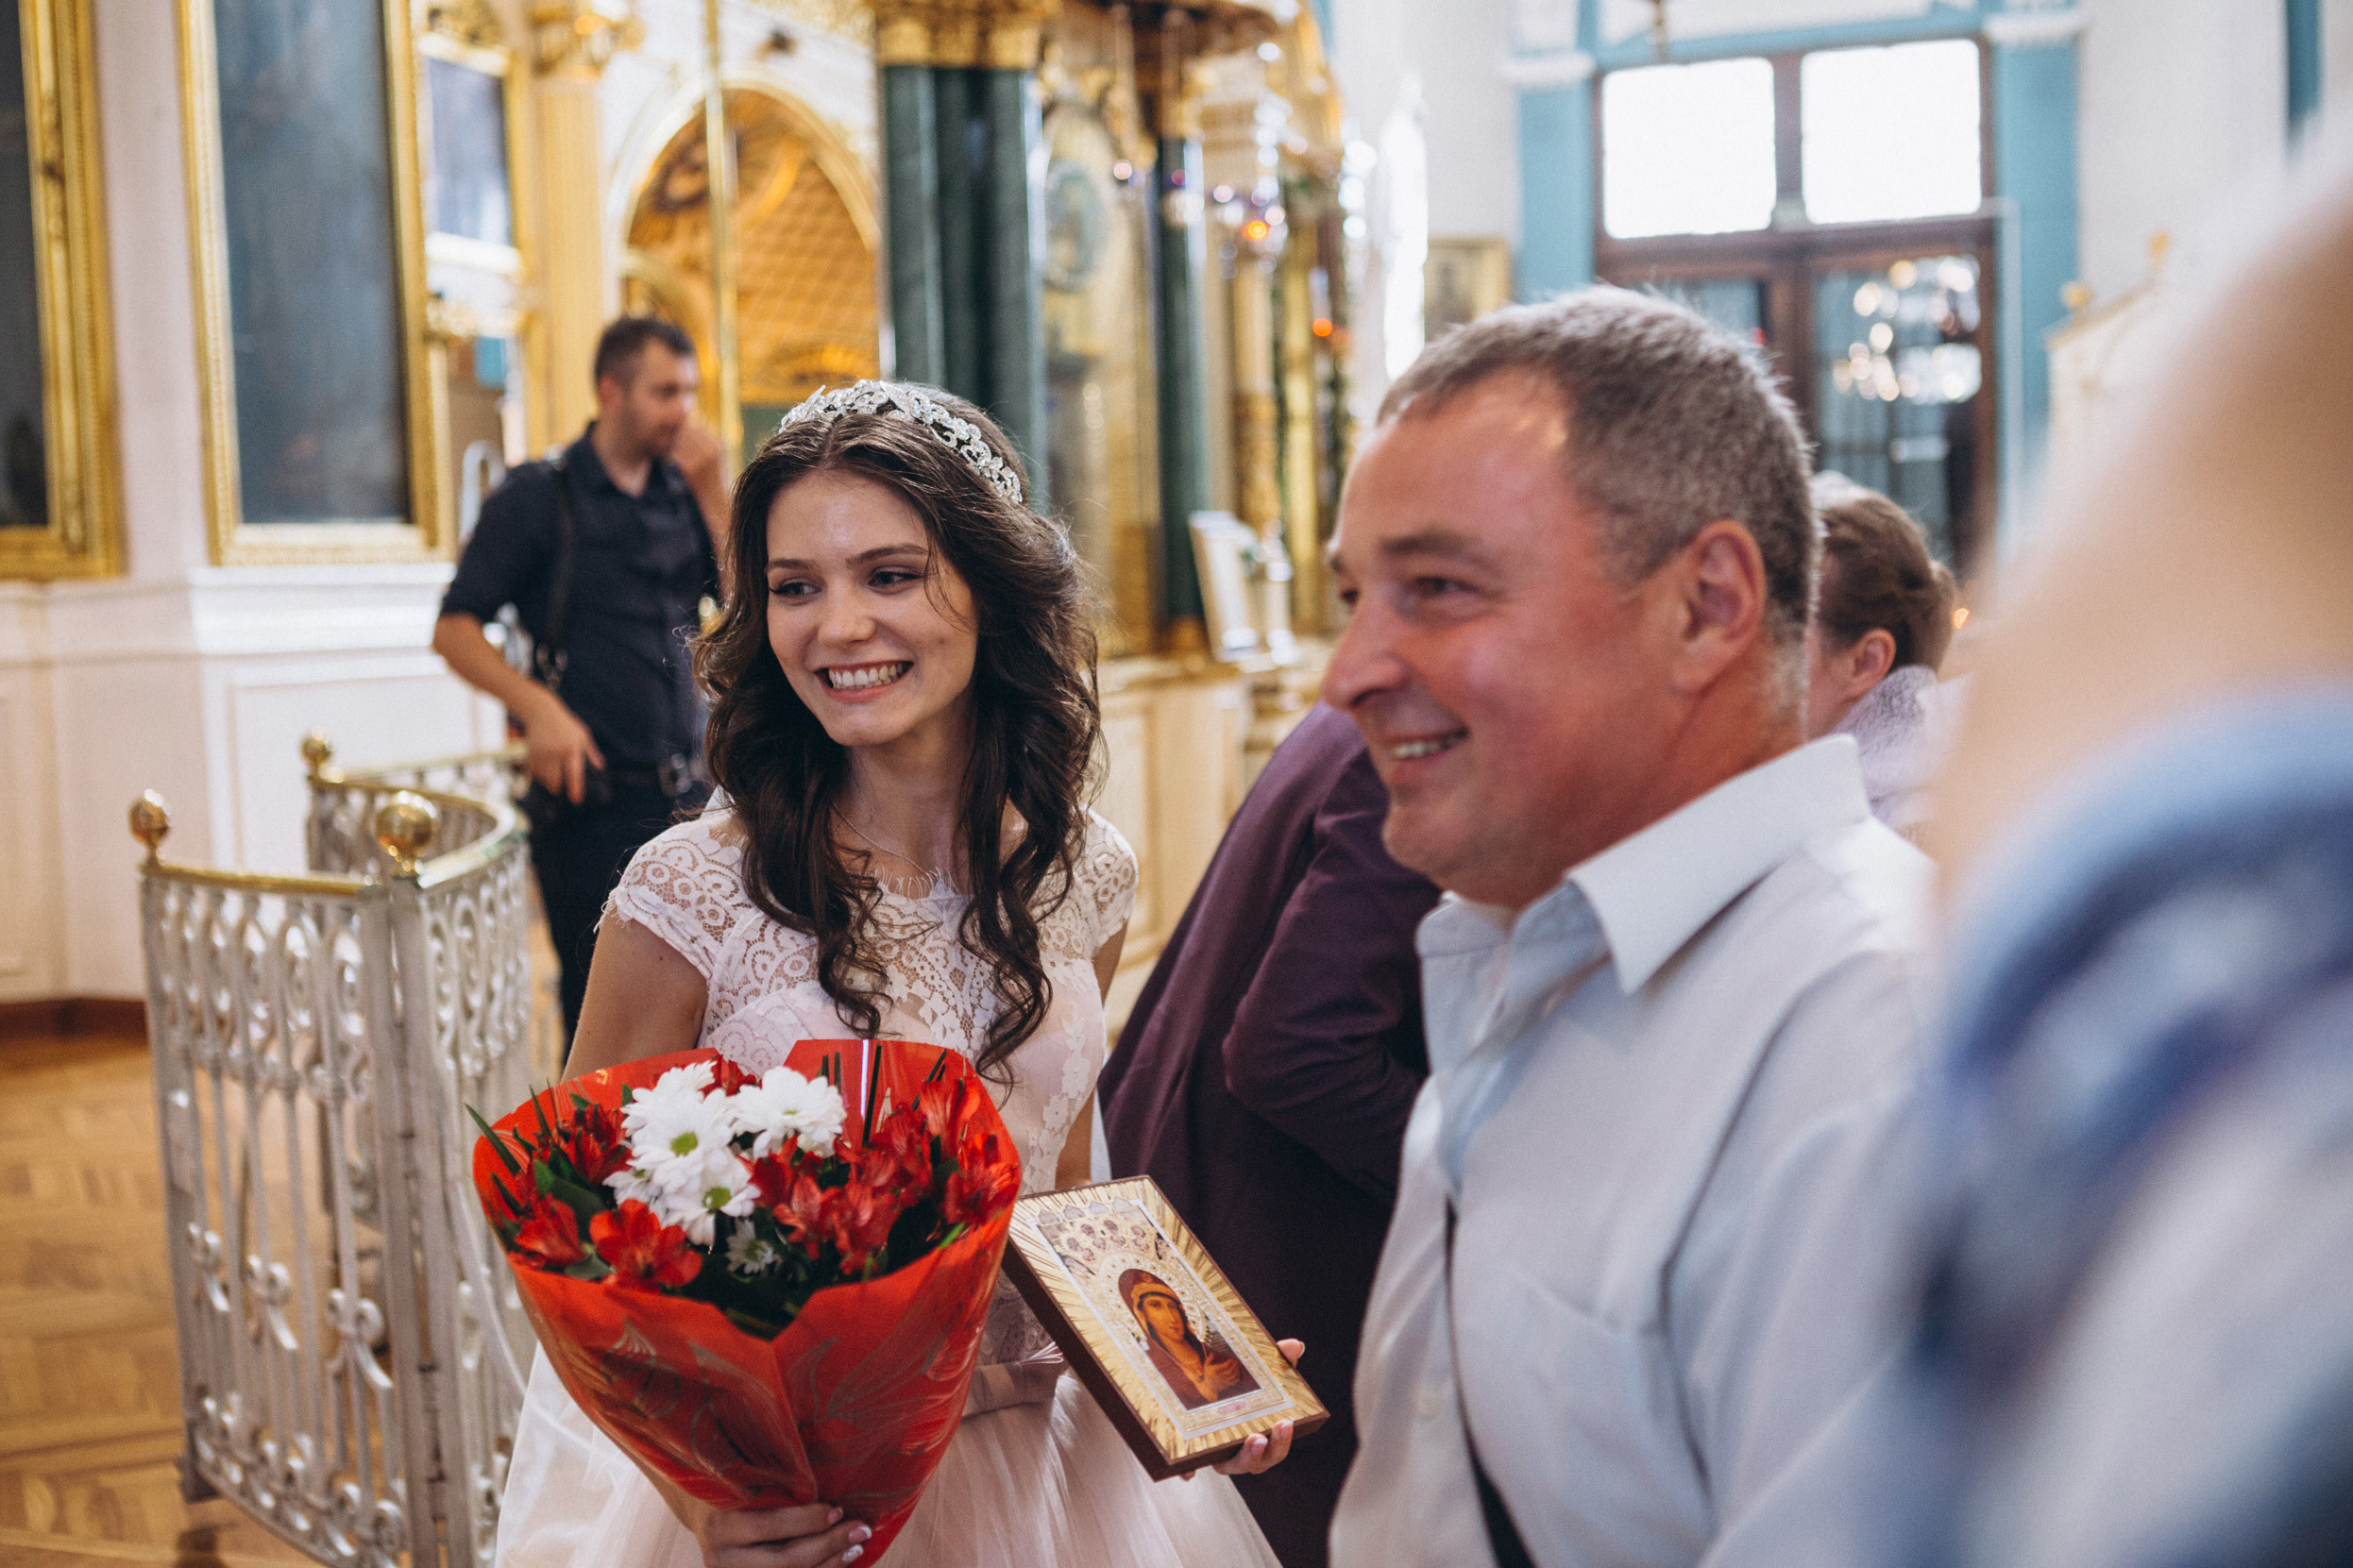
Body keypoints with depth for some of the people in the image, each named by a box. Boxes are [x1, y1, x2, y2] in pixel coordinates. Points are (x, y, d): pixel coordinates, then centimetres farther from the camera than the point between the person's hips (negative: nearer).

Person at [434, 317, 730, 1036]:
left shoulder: (687, 493, 12)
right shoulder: (538, 497, 0)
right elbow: (455, 630, -2)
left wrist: (715, 494, -4)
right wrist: (537, 706, -17)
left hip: (688, 792, 4)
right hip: (590, 799, -4)